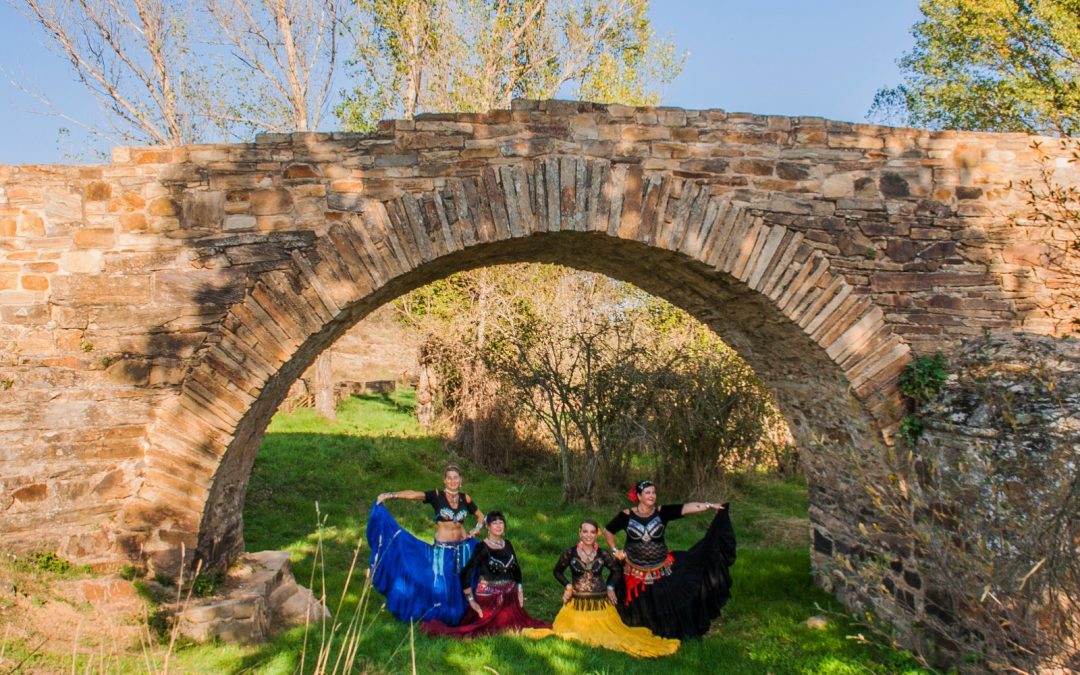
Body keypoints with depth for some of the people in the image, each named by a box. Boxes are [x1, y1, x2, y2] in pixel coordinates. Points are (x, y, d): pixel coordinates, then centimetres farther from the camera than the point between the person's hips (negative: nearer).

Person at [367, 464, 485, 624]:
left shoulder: (465, 498, 2)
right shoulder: (437, 495, -8)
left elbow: (481, 516, 18)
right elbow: (413, 494, -24)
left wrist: (476, 529, 0)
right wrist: (390, 495, -36)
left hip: (463, 547, 3)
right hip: (442, 548, -3)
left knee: (462, 582, 8)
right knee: (440, 584, -1)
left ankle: (459, 616, 24)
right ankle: (439, 616, 16)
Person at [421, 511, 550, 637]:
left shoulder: (507, 544, 6)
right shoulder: (482, 548, -12)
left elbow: (516, 569, 20)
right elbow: (465, 574, -17)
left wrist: (519, 591, 14)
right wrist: (471, 600, -15)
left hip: (509, 597, 6)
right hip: (488, 597, -5)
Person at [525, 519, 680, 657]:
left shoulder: (603, 554, -6)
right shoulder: (570, 553, -9)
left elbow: (617, 570, 13)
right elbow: (558, 571, 7)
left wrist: (610, 587, 2)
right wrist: (568, 585, -5)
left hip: (600, 603, 0)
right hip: (577, 603, 0)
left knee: (610, 633, 1)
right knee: (570, 632, -2)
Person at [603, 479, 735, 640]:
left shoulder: (662, 512, -9)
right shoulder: (626, 516, -10)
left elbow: (686, 508, -22)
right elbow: (608, 531, 4)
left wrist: (710, 506, -30)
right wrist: (615, 551, 1)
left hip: (662, 571, 0)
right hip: (635, 572, 0)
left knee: (666, 605, 1)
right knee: (641, 608, 14)